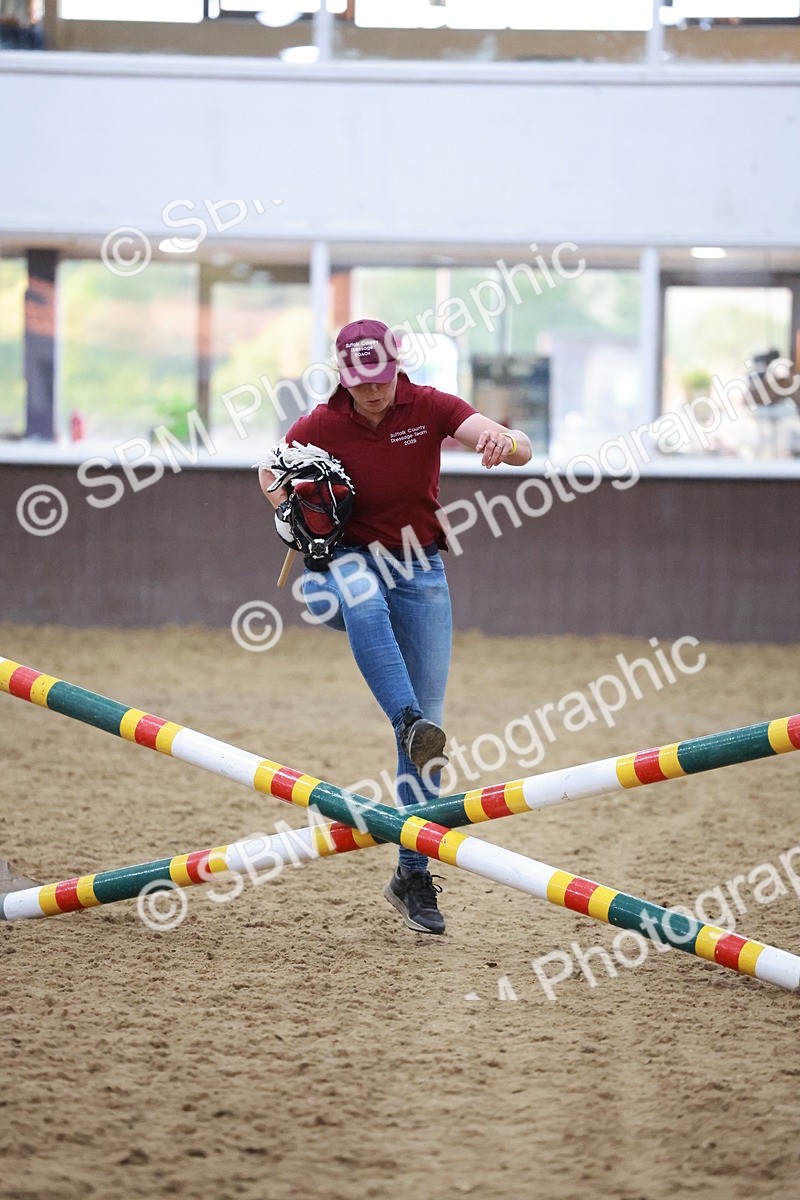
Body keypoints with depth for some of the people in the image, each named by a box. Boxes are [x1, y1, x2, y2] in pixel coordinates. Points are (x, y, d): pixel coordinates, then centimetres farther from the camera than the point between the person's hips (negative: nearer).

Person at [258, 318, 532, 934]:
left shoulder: (429, 407, -10)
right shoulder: (321, 426, -8)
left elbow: (521, 449, -21)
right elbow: (271, 470, 12)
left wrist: (503, 440, -47)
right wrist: (285, 494, -12)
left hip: (419, 572, 1)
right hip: (343, 563, -1)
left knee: (428, 724, -2)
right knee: (363, 596, -42)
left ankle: (414, 874, 6)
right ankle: (410, 723, -51)